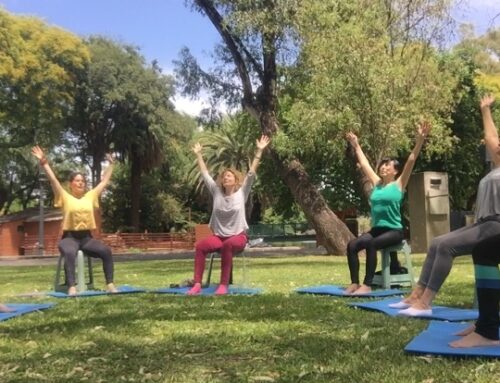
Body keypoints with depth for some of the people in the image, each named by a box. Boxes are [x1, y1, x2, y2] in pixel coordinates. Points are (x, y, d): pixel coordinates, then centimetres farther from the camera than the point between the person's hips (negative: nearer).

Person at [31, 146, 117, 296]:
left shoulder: (90, 196, 12)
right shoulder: (65, 197, 4)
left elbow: (104, 181, 20)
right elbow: (53, 180, -5)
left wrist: (111, 164, 26)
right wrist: (44, 163, -13)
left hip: (87, 237, 3)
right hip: (70, 237, -3)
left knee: (106, 251, -23)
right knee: (69, 253, -38)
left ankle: (110, 284, -21)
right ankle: (71, 287, -39)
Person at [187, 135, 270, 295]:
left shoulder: (242, 192, 4)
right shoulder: (217, 192, 11)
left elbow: (252, 173, -2)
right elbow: (205, 174, 17)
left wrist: (259, 151, -7)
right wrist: (198, 155, 20)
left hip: (238, 236, -3)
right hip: (219, 236, 3)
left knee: (227, 245, -39)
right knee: (200, 245, -28)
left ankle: (224, 285, -33)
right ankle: (197, 284, -28)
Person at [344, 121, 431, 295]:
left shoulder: (399, 184, 0)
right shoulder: (376, 183, 13)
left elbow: (411, 161, -9)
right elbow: (364, 164, 22)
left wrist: (420, 140, -16)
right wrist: (356, 146, 29)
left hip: (394, 231, -5)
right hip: (376, 229, 5)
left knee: (371, 244, -33)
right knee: (352, 245, -19)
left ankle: (367, 285, -29)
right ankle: (354, 283, -17)